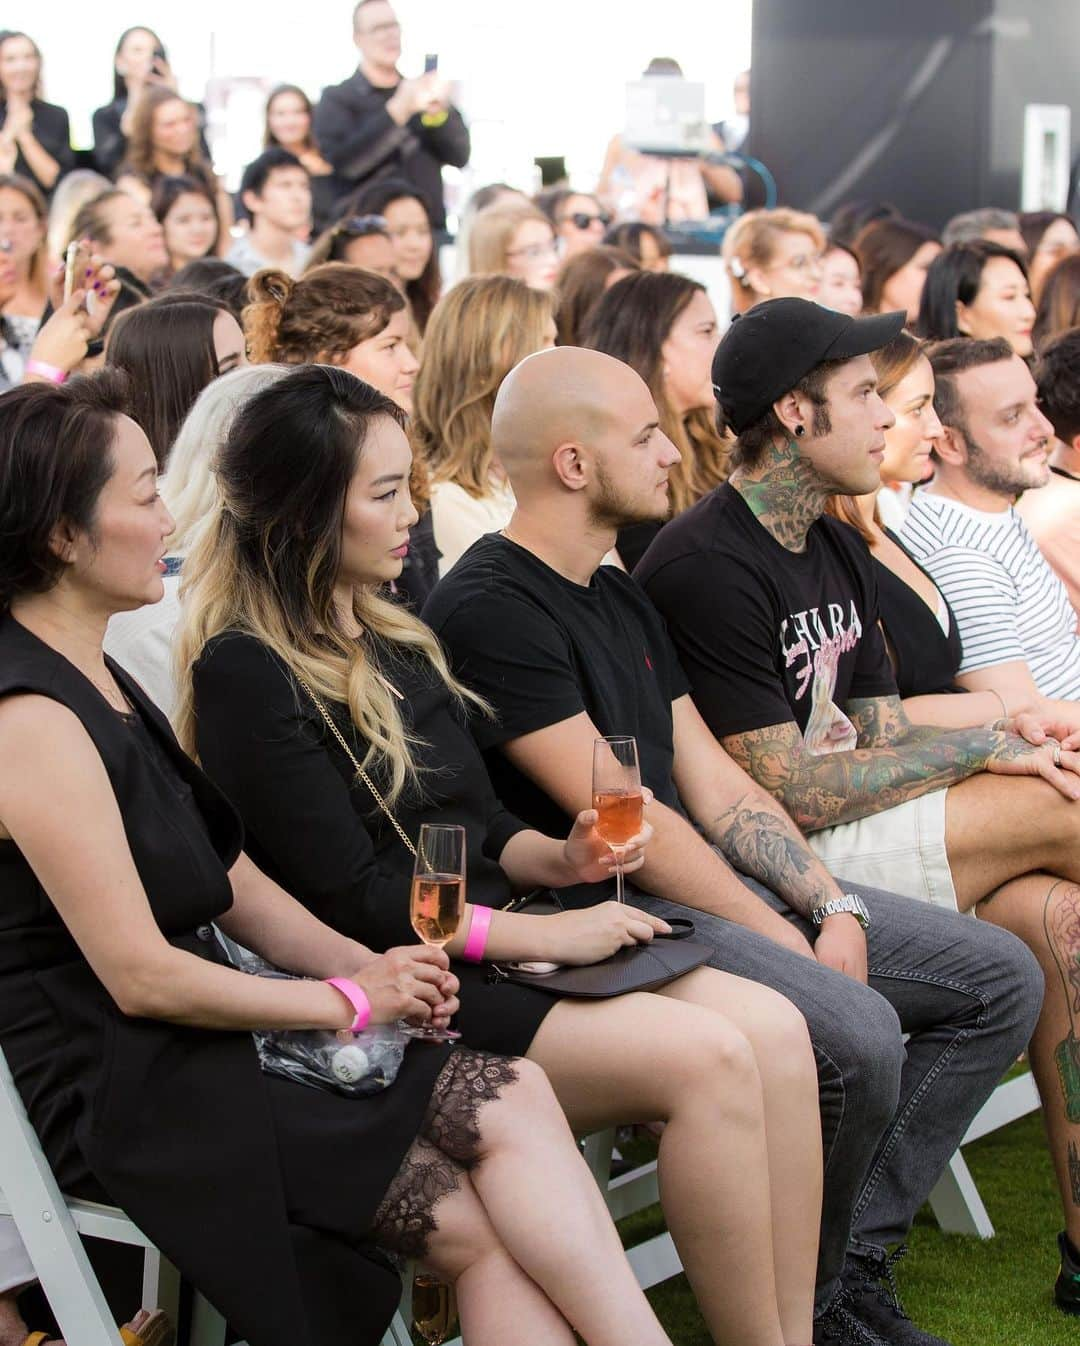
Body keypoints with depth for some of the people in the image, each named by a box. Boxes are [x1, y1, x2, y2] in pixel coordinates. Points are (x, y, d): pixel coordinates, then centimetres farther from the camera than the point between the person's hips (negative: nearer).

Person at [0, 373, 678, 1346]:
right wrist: (351, 999, -8)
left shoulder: (101, 682, 15)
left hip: (205, 1048, 9)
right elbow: (140, 974, -19)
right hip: (130, 1102, -9)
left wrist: (369, 966, -3)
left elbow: (235, 885, 14)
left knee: (513, 1098, -11)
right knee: (476, 1224, -15)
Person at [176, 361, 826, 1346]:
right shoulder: (247, 673, -10)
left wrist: (556, 859, -2)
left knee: (775, 1031, -13)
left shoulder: (393, 638, 17)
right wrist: (543, 934, -15)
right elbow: (351, 896, -15)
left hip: (494, 950, 8)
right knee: (708, 1059, -24)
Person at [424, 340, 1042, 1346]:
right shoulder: (488, 609, -13)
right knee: (856, 1034, -31)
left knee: (1000, 979, 4)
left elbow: (716, 785, 14)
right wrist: (791, 946, -15)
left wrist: (835, 908, -1)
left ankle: (850, 1256, 5)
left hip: (715, 882, 10)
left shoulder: (621, 601, 18)